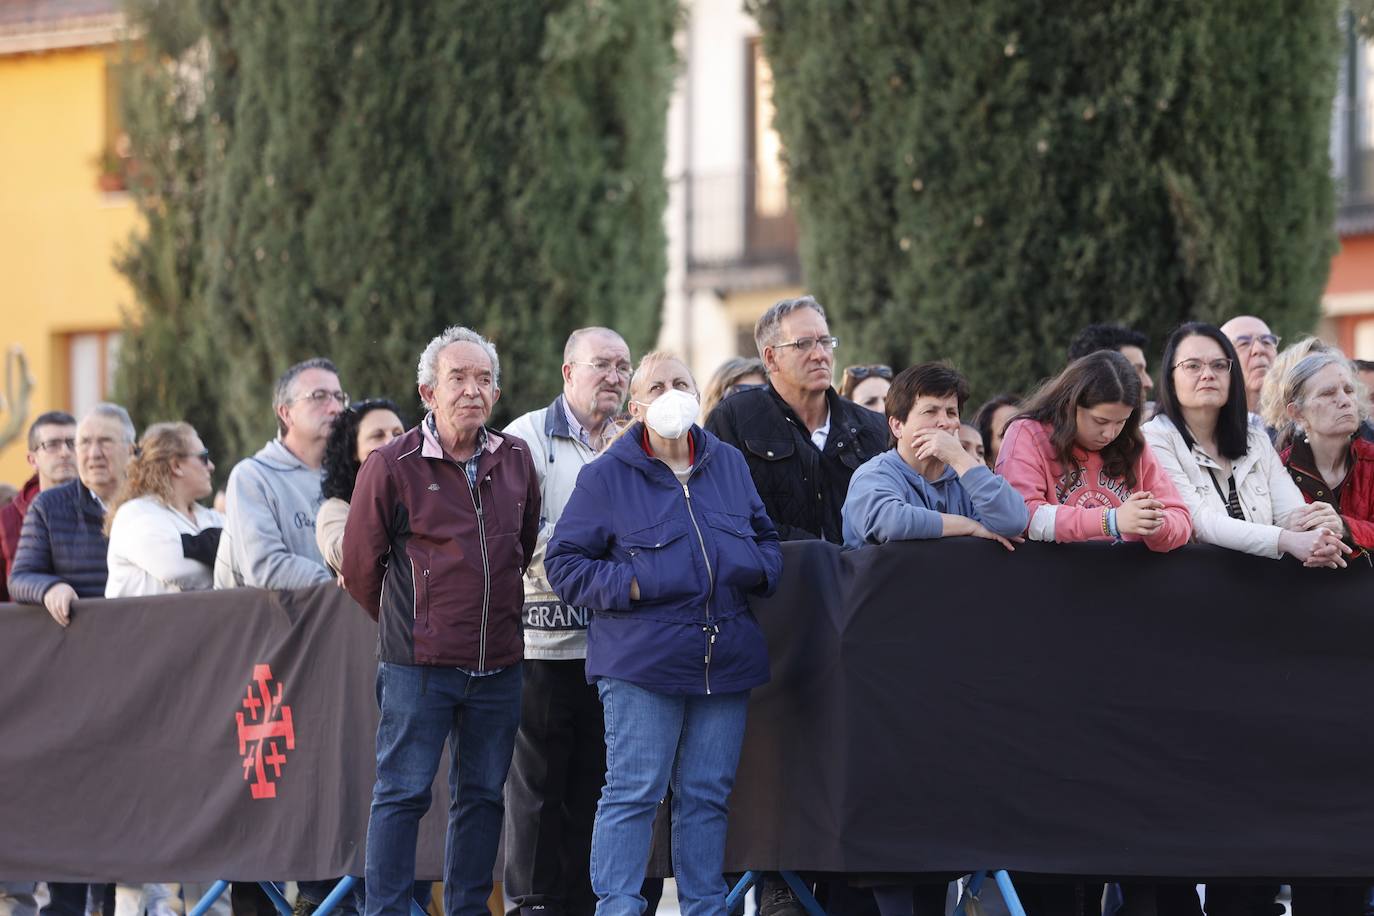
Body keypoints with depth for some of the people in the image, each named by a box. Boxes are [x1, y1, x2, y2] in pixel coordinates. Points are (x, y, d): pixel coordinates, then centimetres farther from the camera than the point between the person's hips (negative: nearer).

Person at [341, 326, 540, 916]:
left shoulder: (515, 460, 8)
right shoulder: (393, 466, -6)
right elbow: (360, 568, 3)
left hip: (497, 665, 5)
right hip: (418, 665, -5)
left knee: (482, 795, 10)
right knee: (403, 794, -3)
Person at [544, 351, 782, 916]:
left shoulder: (730, 465, 14)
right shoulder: (607, 476, 0)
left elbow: (765, 537, 26)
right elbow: (564, 562, 0)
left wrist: (760, 569, 4)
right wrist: (625, 586, -13)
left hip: (725, 660, 5)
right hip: (643, 661, -5)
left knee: (707, 795, 8)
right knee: (632, 794, -8)